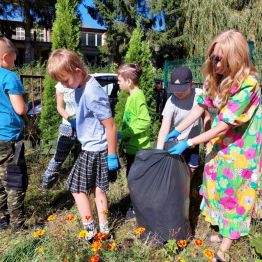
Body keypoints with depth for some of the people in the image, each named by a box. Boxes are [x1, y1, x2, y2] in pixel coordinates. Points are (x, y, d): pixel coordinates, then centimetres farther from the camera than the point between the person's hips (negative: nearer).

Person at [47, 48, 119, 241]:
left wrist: (112, 155, -16)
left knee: (77, 187, 5)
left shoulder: (93, 94, -25)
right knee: (97, 188, 15)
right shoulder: (82, 87, 3)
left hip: (94, 149, -9)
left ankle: (90, 231, 17)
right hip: (92, 147, 9)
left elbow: (111, 126, -22)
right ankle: (103, 228, 28)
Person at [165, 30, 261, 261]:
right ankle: (224, 232, 40)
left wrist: (188, 143, -23)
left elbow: (223, 127, -27)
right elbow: (200, 107, 2)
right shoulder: (216, 77, -5)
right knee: (219, 188, 17)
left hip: (240, 147, -7)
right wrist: (177, 131, -1)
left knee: (233, 193, 4)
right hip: (219, 144, 7)